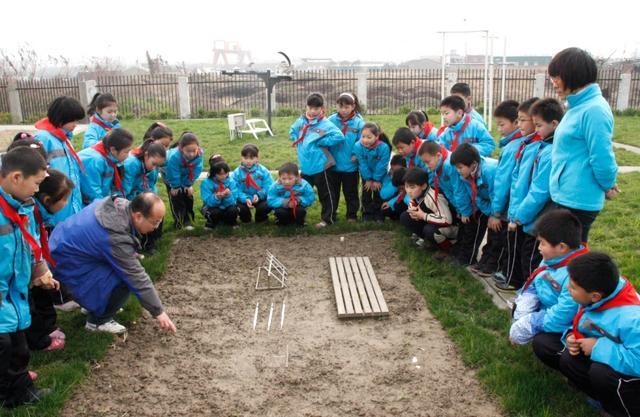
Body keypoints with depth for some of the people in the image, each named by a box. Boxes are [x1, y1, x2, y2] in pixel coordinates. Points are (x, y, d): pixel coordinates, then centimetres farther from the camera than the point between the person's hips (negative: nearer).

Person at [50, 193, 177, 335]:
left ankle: (92, 303, 22)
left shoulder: (121, 204, -11)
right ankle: (97, 321, 0)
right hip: (68, 260, -9)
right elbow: (137, 278, -28)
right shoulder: (117, 238, -33)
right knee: (124, 281, -19)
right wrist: (158, 311, -20)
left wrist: (133, 256, 5)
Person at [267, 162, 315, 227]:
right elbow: (270, 200, -22)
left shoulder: (304, 185, -25)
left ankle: (299, 221, 4)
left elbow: (310, 198, -18)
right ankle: (283, 221, 6)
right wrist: (284, 202, -35)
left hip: (297, 208, 0)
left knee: (301, 210, -30)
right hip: (283, 208, 0)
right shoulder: (276, 186, -24)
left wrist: (299, 200, -35)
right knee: (279, 212, -30)